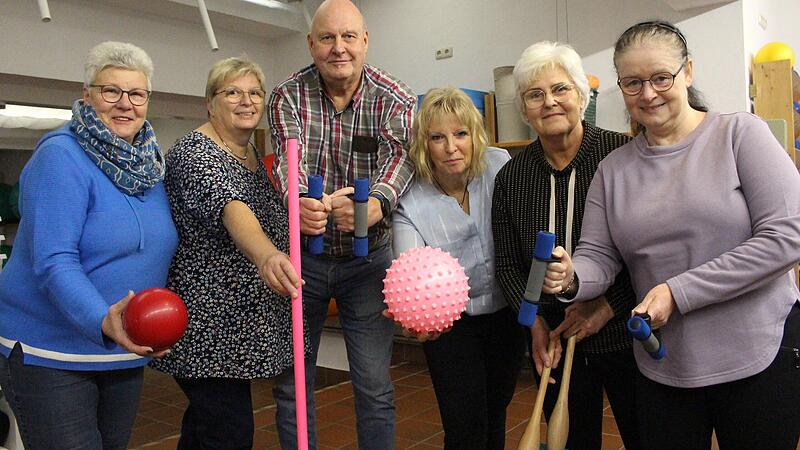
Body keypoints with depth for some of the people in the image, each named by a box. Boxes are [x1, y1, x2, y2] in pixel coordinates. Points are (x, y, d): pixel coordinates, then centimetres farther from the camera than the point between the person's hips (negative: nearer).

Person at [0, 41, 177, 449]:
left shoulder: (151, 163, 5)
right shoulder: (60, 157, -16)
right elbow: (53, 262, -26)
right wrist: (102, 321, -40)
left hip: (127, 354, 7)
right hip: (50, 354, -7)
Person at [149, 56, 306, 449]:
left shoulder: (253, 154, 12)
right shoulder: (194, 152, -14)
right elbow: (229, 207, -35)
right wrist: (266, 255, -52)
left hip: (241, 323, 9)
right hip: (209, 324, -8)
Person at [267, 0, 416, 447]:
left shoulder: (397, 99, -6)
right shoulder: (288, 96, -6)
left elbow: (399, 155, -24)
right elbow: (289, 158, -23)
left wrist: (375, 203, -47)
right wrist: (298, 204, -46)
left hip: (368, 258, 0)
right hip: (302, 256, 1)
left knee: (375, 386, 6)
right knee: (292, 382, 11)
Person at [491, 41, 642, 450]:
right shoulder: (511, 178, 0)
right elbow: (509, 265, 6)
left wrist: (608, 305, -16)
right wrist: (536, 321, -7)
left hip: (625, 335, -2)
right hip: (556, 342, 3)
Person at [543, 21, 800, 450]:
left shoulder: (739, 133, -7)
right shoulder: (613, 168, 5)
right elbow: (598, 255, 2)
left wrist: (678, 292, -19)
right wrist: (572, 278, -23)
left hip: (762, 357, -3)